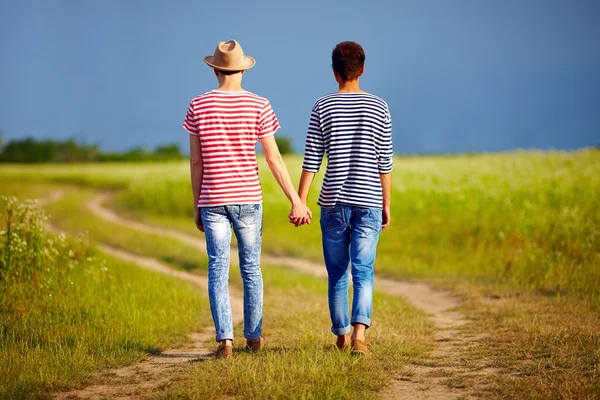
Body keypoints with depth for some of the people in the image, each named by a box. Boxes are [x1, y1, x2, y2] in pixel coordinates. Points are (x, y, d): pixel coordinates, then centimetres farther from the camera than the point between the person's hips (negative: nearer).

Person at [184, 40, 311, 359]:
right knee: (251, 268, 13)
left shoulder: (198, 106, -1)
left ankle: (224, 339, -11)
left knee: (218, 270, 1)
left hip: (212, 200, 0)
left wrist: (197, 206, 10)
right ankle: (253, 336, 20)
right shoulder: (258, 106, -3)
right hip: (248, 199, 0)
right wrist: (296, 201, -2)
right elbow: (274, 159, -5)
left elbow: (195, 161, 1)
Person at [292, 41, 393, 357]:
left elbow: (311, 161, -2)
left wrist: (300, 203, 1)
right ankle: (359, 334, -19)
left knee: (337, 274, 11)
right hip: (368, 203, 0)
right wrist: (386, 205, 11)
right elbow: (385, 163, 3)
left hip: (333, 203, 0)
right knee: (363, 272, -2)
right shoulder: (379, 108, 2)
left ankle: (342, 336, 21)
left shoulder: (322, 108, 0)